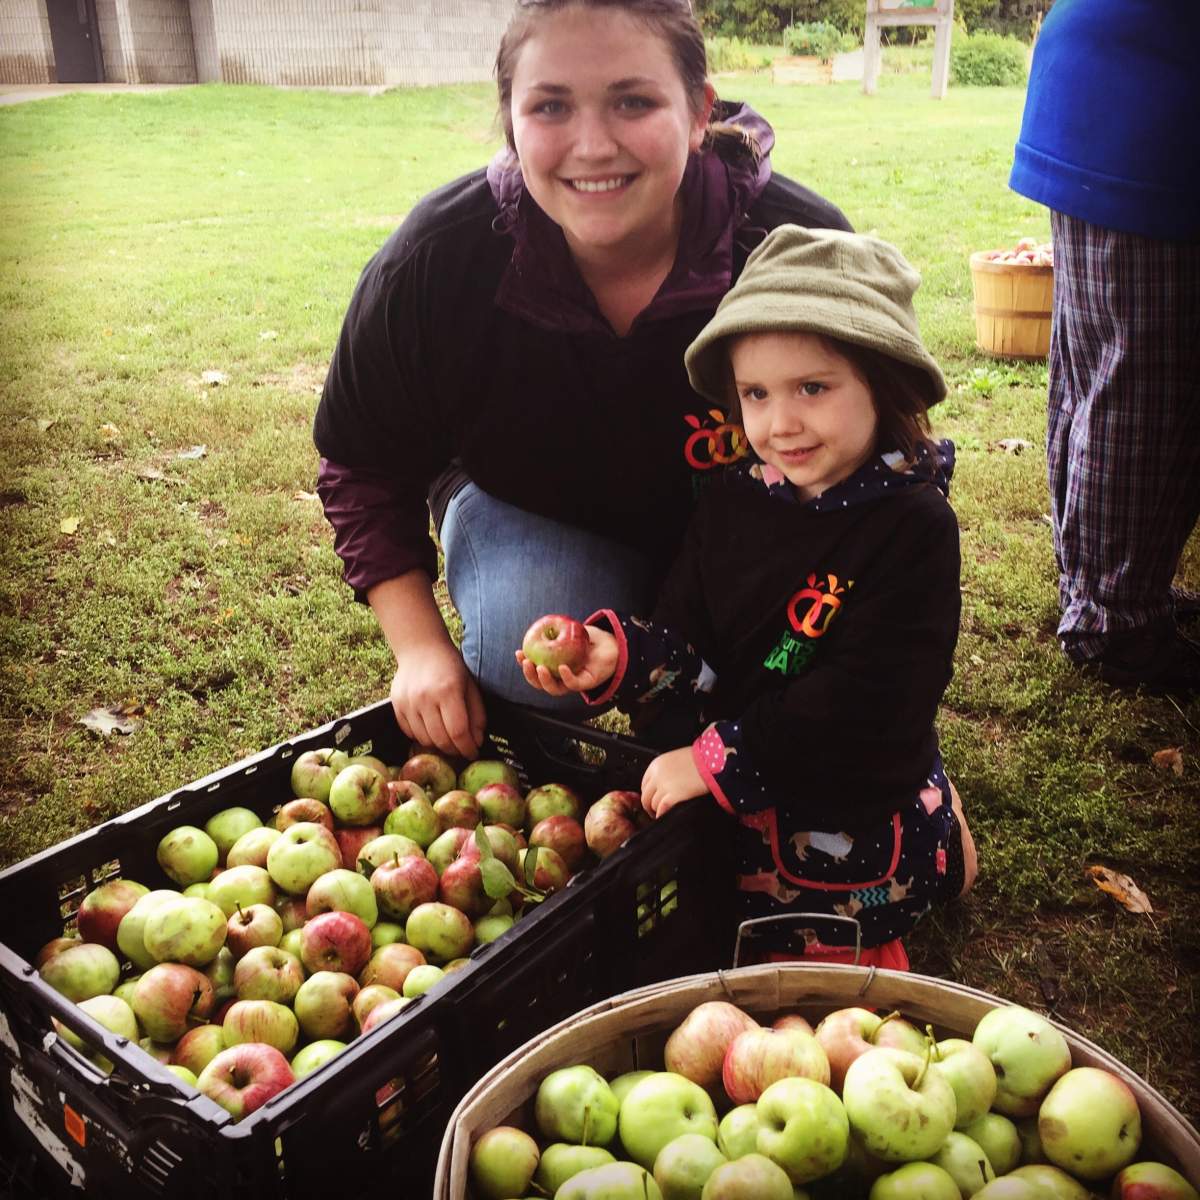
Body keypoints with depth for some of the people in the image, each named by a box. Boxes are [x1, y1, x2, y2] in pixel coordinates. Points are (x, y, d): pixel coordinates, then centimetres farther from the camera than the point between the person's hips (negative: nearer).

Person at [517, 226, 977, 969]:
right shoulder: (735, 502, -1)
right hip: (742, 786, 6)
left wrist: (716, 761, -23)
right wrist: (618, 654, -21)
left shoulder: (913, 525, -18)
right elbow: (691, 643, 0)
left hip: (860, 795, -6)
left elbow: (862, 704, -23)